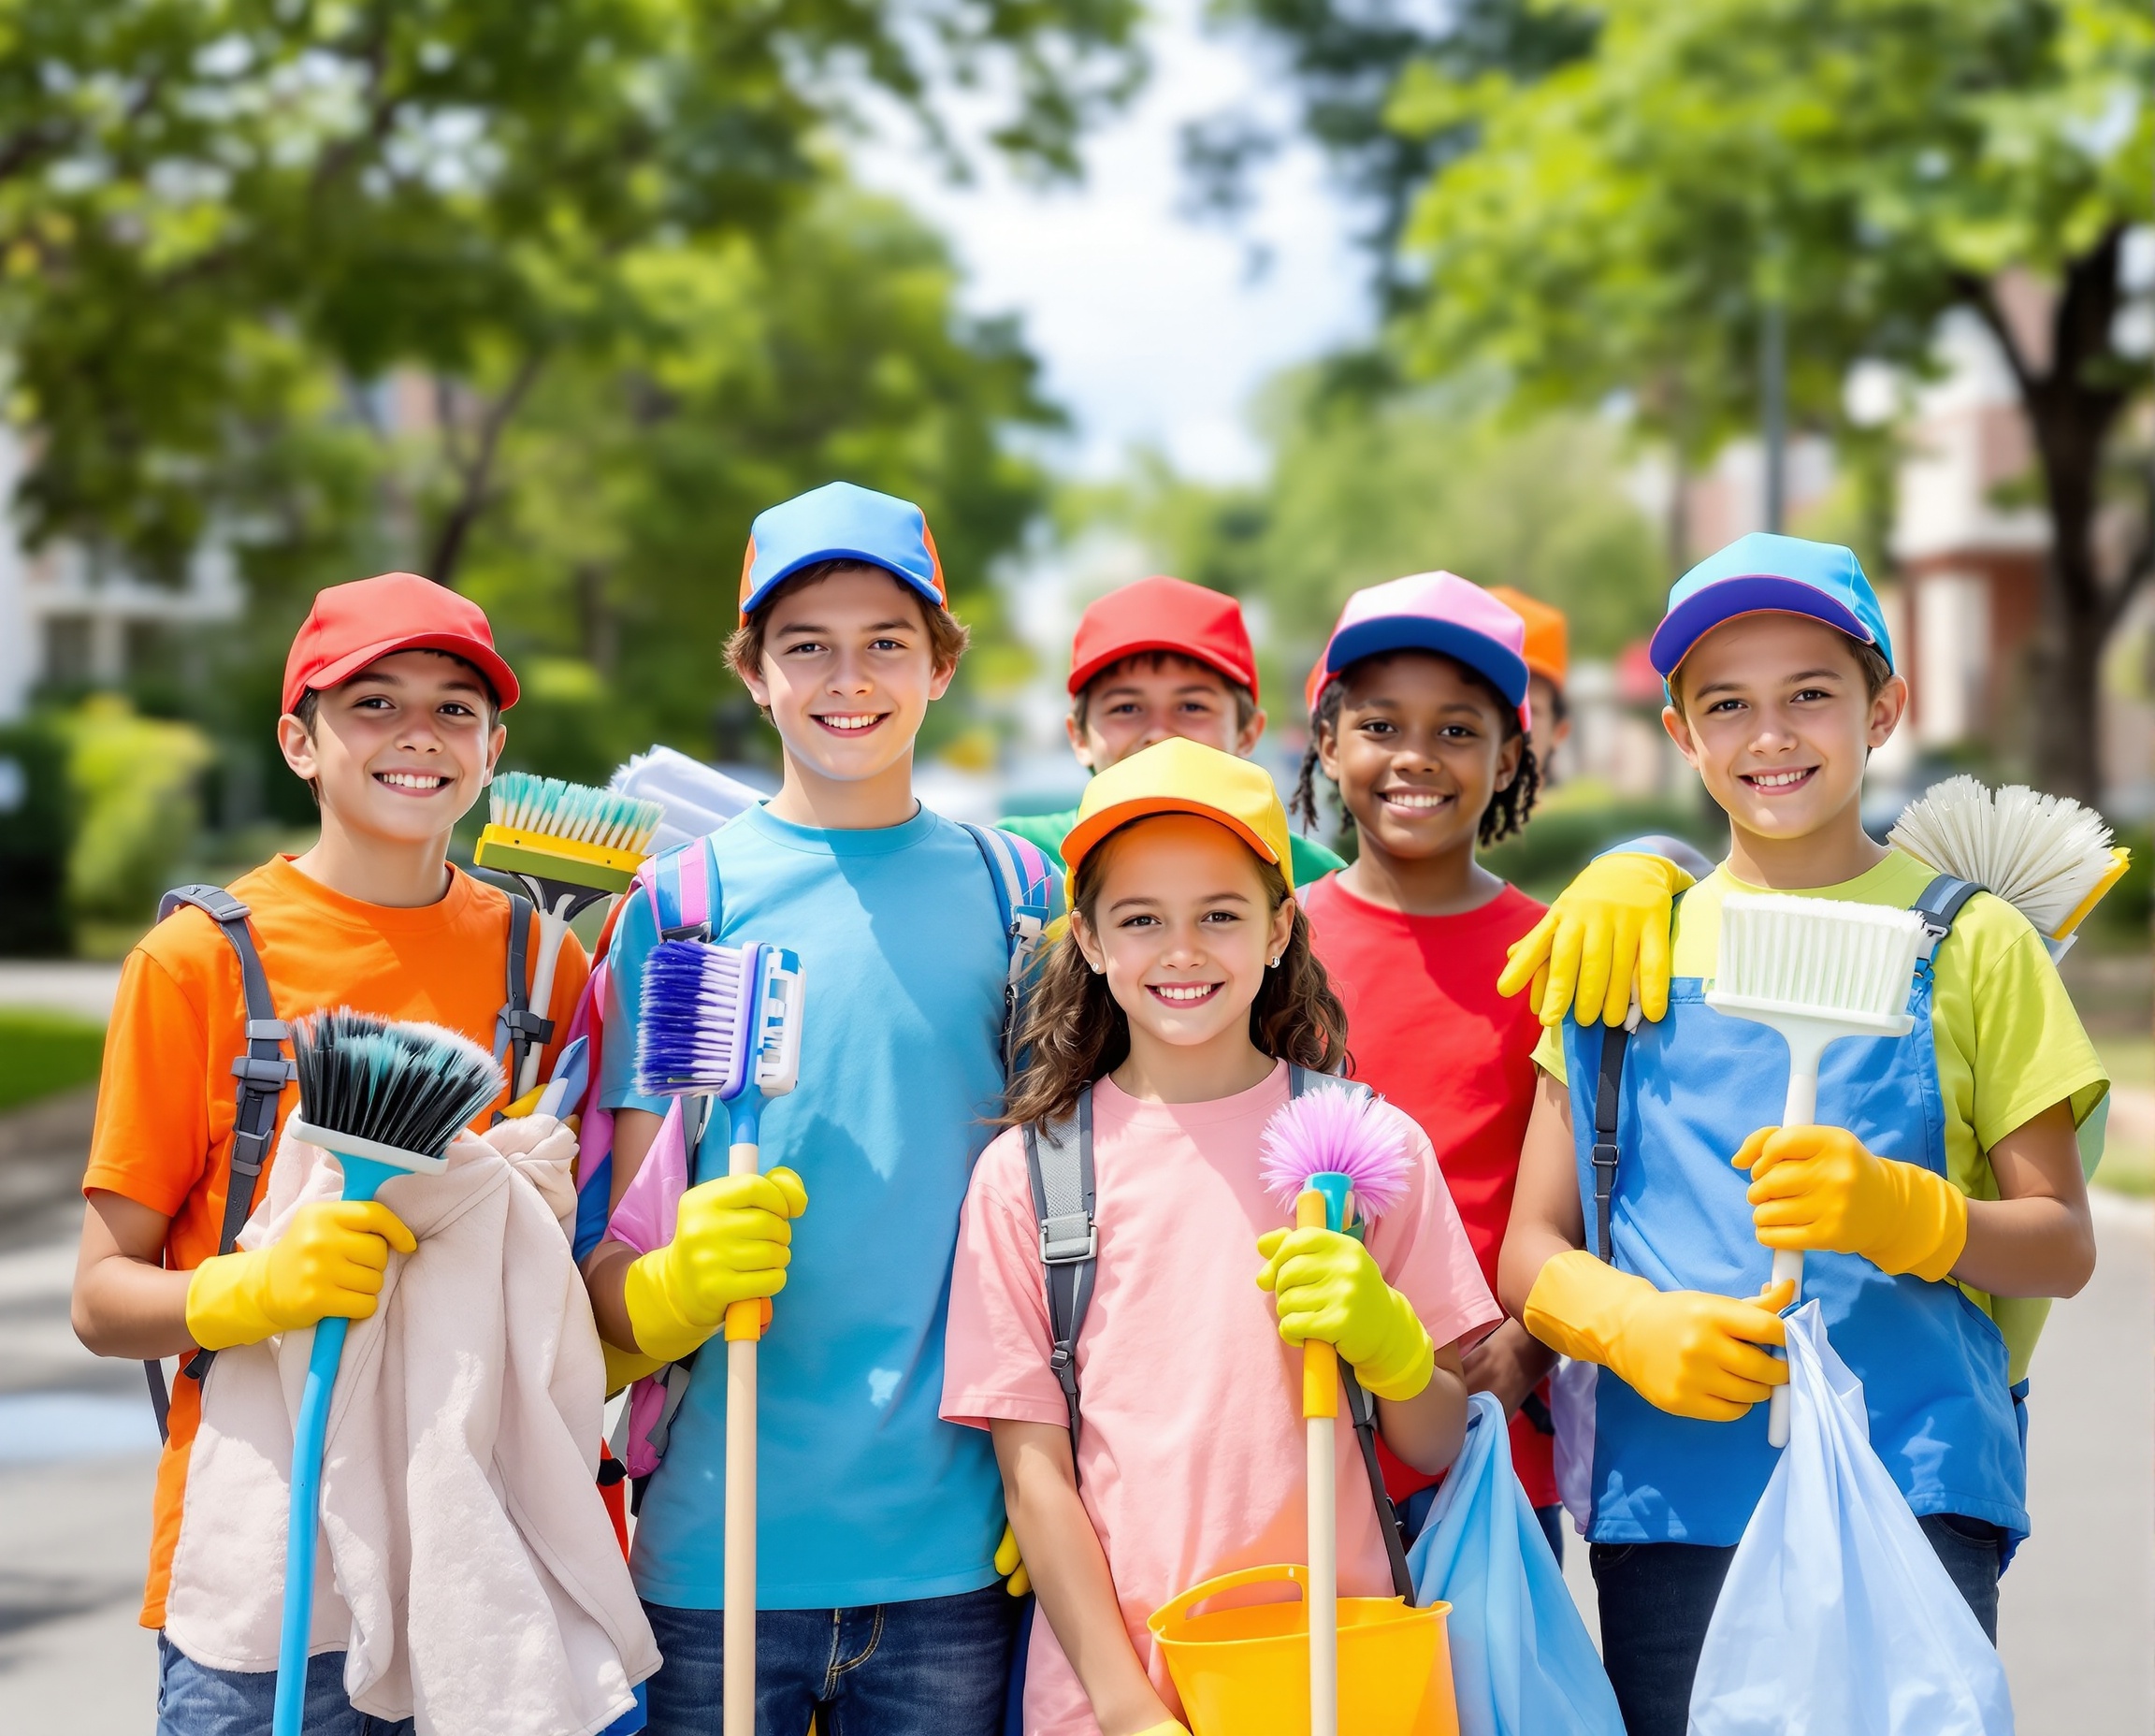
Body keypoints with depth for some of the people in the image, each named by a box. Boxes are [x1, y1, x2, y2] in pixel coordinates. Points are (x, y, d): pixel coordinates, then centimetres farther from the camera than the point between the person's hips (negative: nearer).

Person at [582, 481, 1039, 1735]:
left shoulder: (1010, 892, 6)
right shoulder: (680, 902, 1)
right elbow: (613, 1244, 2)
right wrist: (673, 1283, -21)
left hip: (952, 1553, 1)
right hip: (717, 1548, -1)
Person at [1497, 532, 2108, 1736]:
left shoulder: (1968, 942, 7)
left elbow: (2064, 1247, 6)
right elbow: (1534, 1253, 10)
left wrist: (1898, 1210, -14)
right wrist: (1633, 1323, -12)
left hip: (1912, 1495, -2)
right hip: (1666, 1496, 2)